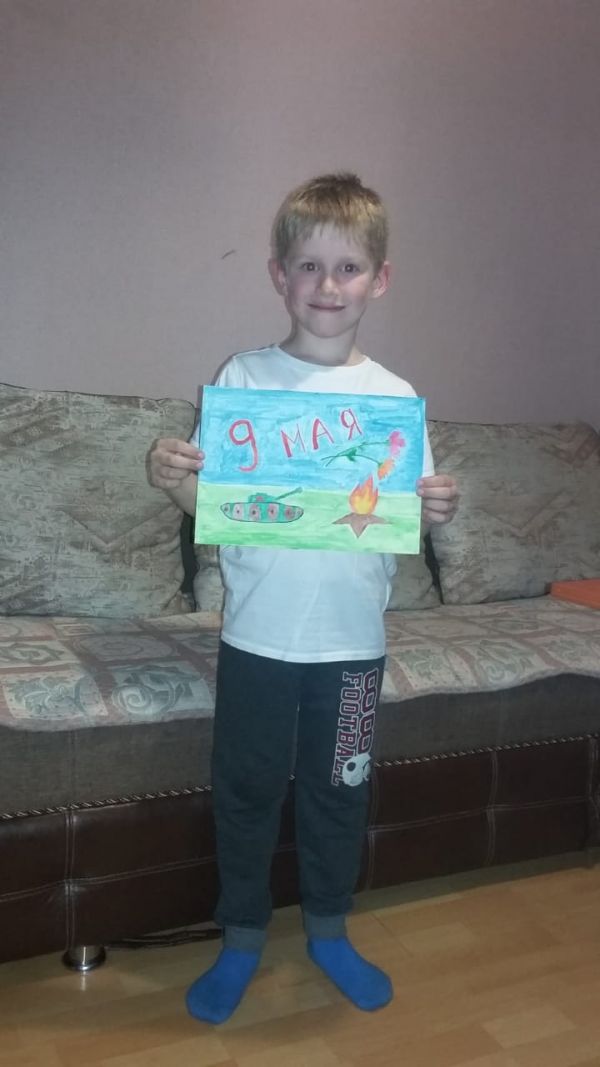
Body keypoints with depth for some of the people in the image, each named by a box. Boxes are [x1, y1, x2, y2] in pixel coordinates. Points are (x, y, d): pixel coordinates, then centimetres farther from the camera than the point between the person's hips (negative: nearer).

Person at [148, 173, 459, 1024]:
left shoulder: (396, 396, -1)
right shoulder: (243, 377, -4)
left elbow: (411, 515, 4)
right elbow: (211, 500, -2)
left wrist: (437, 509, -17)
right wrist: (173, 478, -22)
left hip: (353, 636, 1)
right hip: (258, 632, -1)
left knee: (340, 790, 16)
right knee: (248, 788, 12)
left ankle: (329, 930, 39)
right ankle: (242, 938, 34)